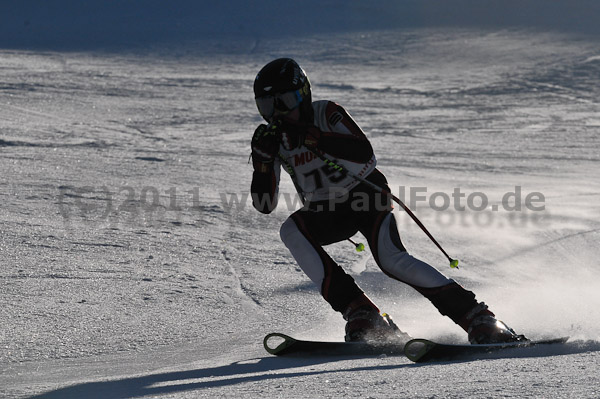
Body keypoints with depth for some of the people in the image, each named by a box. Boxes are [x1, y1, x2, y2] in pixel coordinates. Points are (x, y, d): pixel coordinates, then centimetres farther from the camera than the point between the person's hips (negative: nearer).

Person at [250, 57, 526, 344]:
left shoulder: (325, 113, -15)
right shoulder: (273, 139, -3)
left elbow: (365, 153, -31)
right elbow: (265, 205, -6)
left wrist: (314, 138, -38)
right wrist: (263, 159, -22)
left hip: (366, 193, -5)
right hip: (326, 210, 5)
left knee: (391, 259, -28)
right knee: (291, 231, -26)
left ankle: (480, 320, -24)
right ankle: (360, 313, -28)